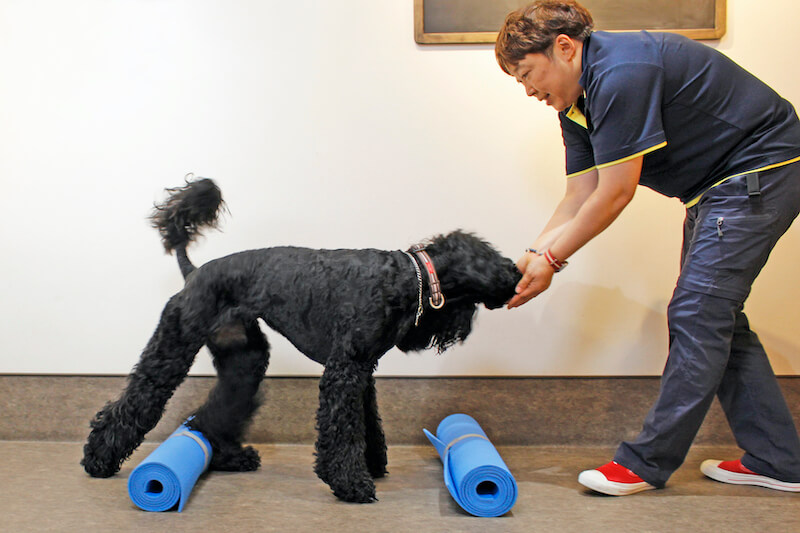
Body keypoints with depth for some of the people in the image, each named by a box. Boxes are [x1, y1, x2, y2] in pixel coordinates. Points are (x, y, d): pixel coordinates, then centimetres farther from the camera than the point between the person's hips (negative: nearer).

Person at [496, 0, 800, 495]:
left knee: (697, 314, -10)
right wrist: (529, 259, -5)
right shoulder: (577, 101, 6)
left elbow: (614, 195, -24)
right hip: (715, 185, 10)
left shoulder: (622, 73, -26)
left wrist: (552, 260, -16)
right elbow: (579, 199, 5)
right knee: (715, 315, 10)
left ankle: (649, 461, -1)